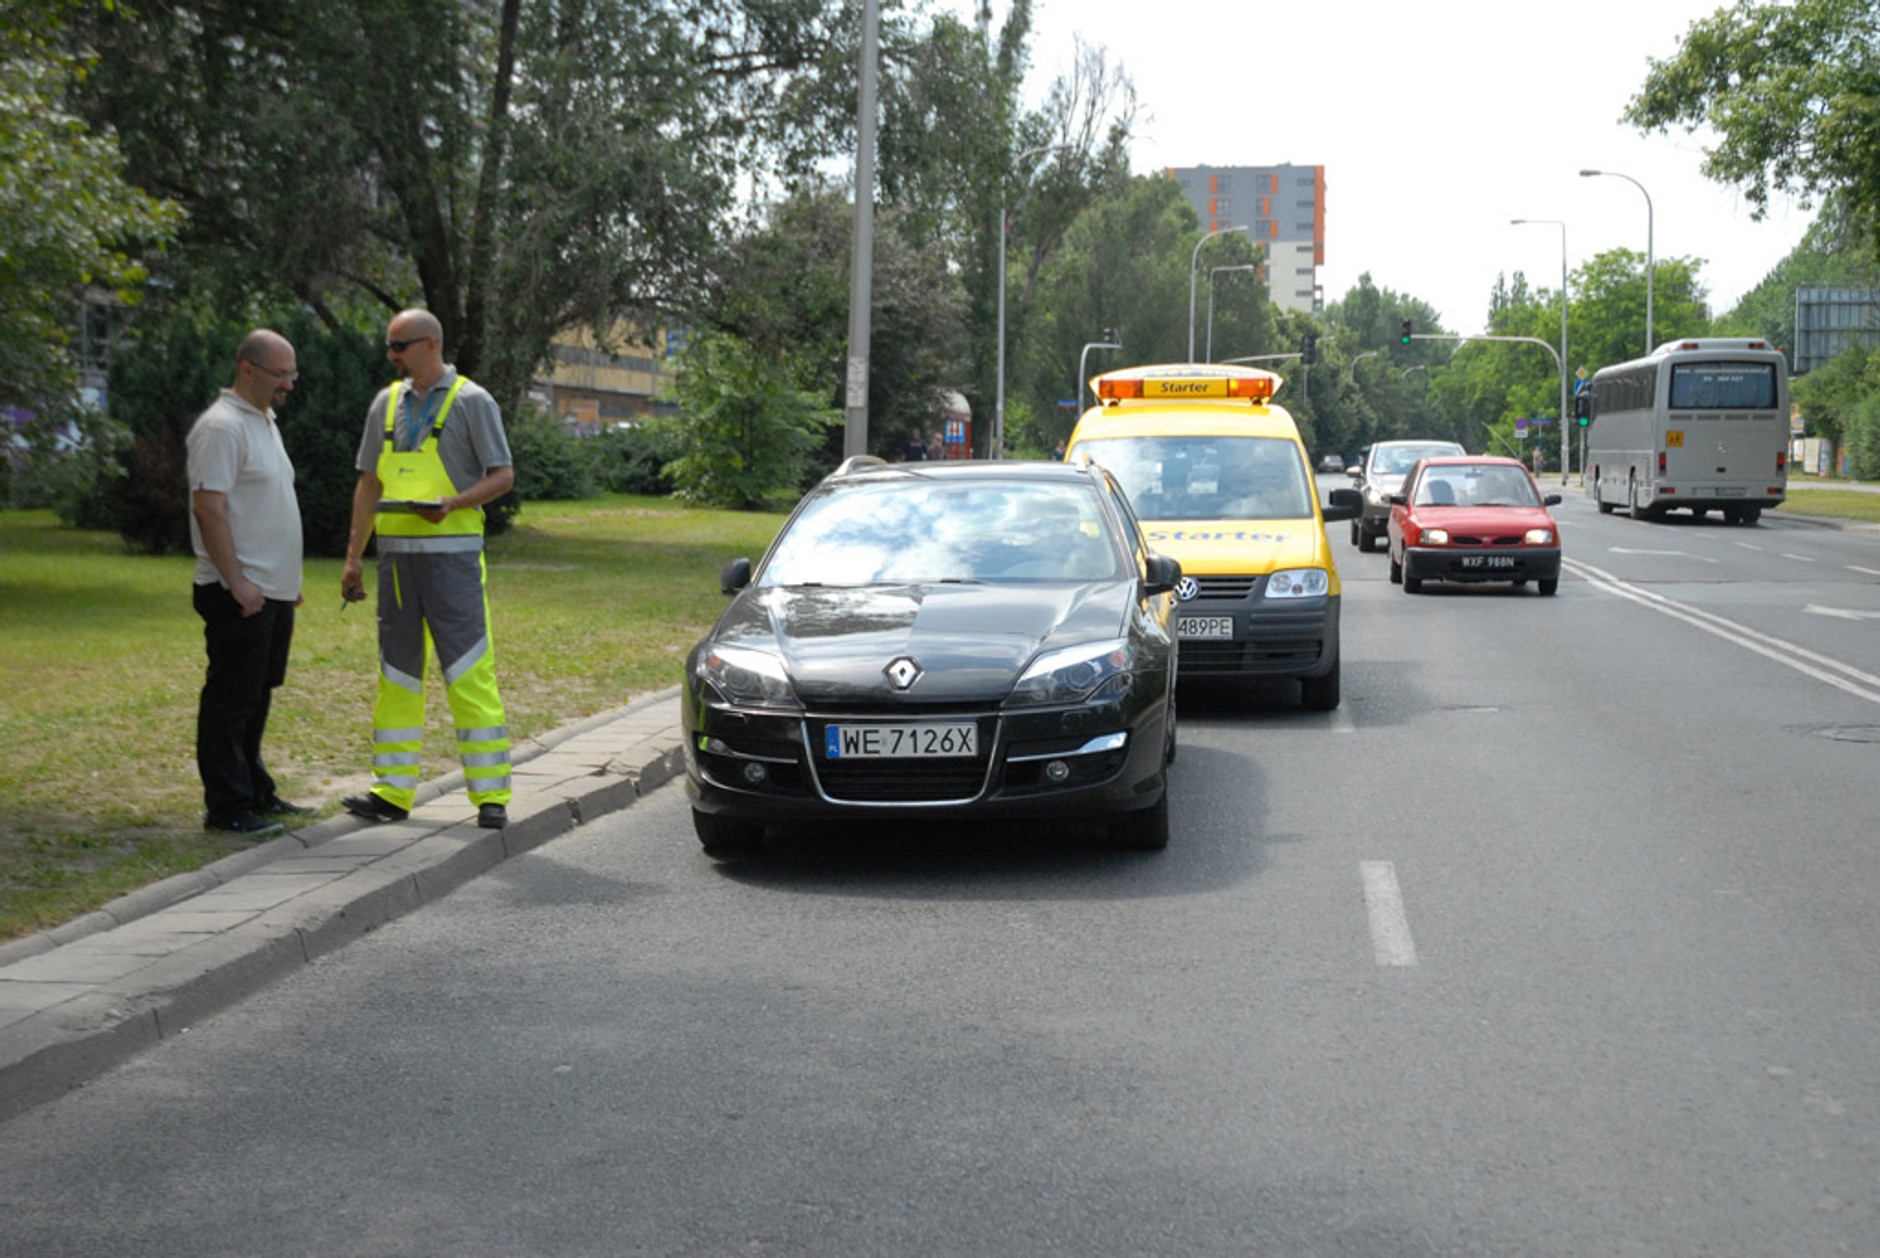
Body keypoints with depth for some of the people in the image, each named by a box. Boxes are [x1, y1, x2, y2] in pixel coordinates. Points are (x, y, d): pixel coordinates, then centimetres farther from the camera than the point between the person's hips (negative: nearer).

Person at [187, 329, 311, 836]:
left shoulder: (264, 422, 18)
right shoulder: (222, 427, -14)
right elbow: (210, 508, -20)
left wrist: (288, 578, 21)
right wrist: (237, 582, -22)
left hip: (274, 590, 10)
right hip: (240, 594, -10)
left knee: (256, 697, 16)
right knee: (230, 699, -5)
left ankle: (255, 793, 24)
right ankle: (227, 808, -1)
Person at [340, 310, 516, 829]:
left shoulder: (471, 401, -1)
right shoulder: (386, 403, 14)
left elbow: (503, 475, -3)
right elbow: (369, 483, 18)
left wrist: (451, 503, -20)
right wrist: (353, 557, 13)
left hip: (451, 553, -5)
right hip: (396, 553, 6)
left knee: (470, 674, -7)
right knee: (396, 674, 7)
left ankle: (491, 794, -3)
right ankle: (393, 790, 13)